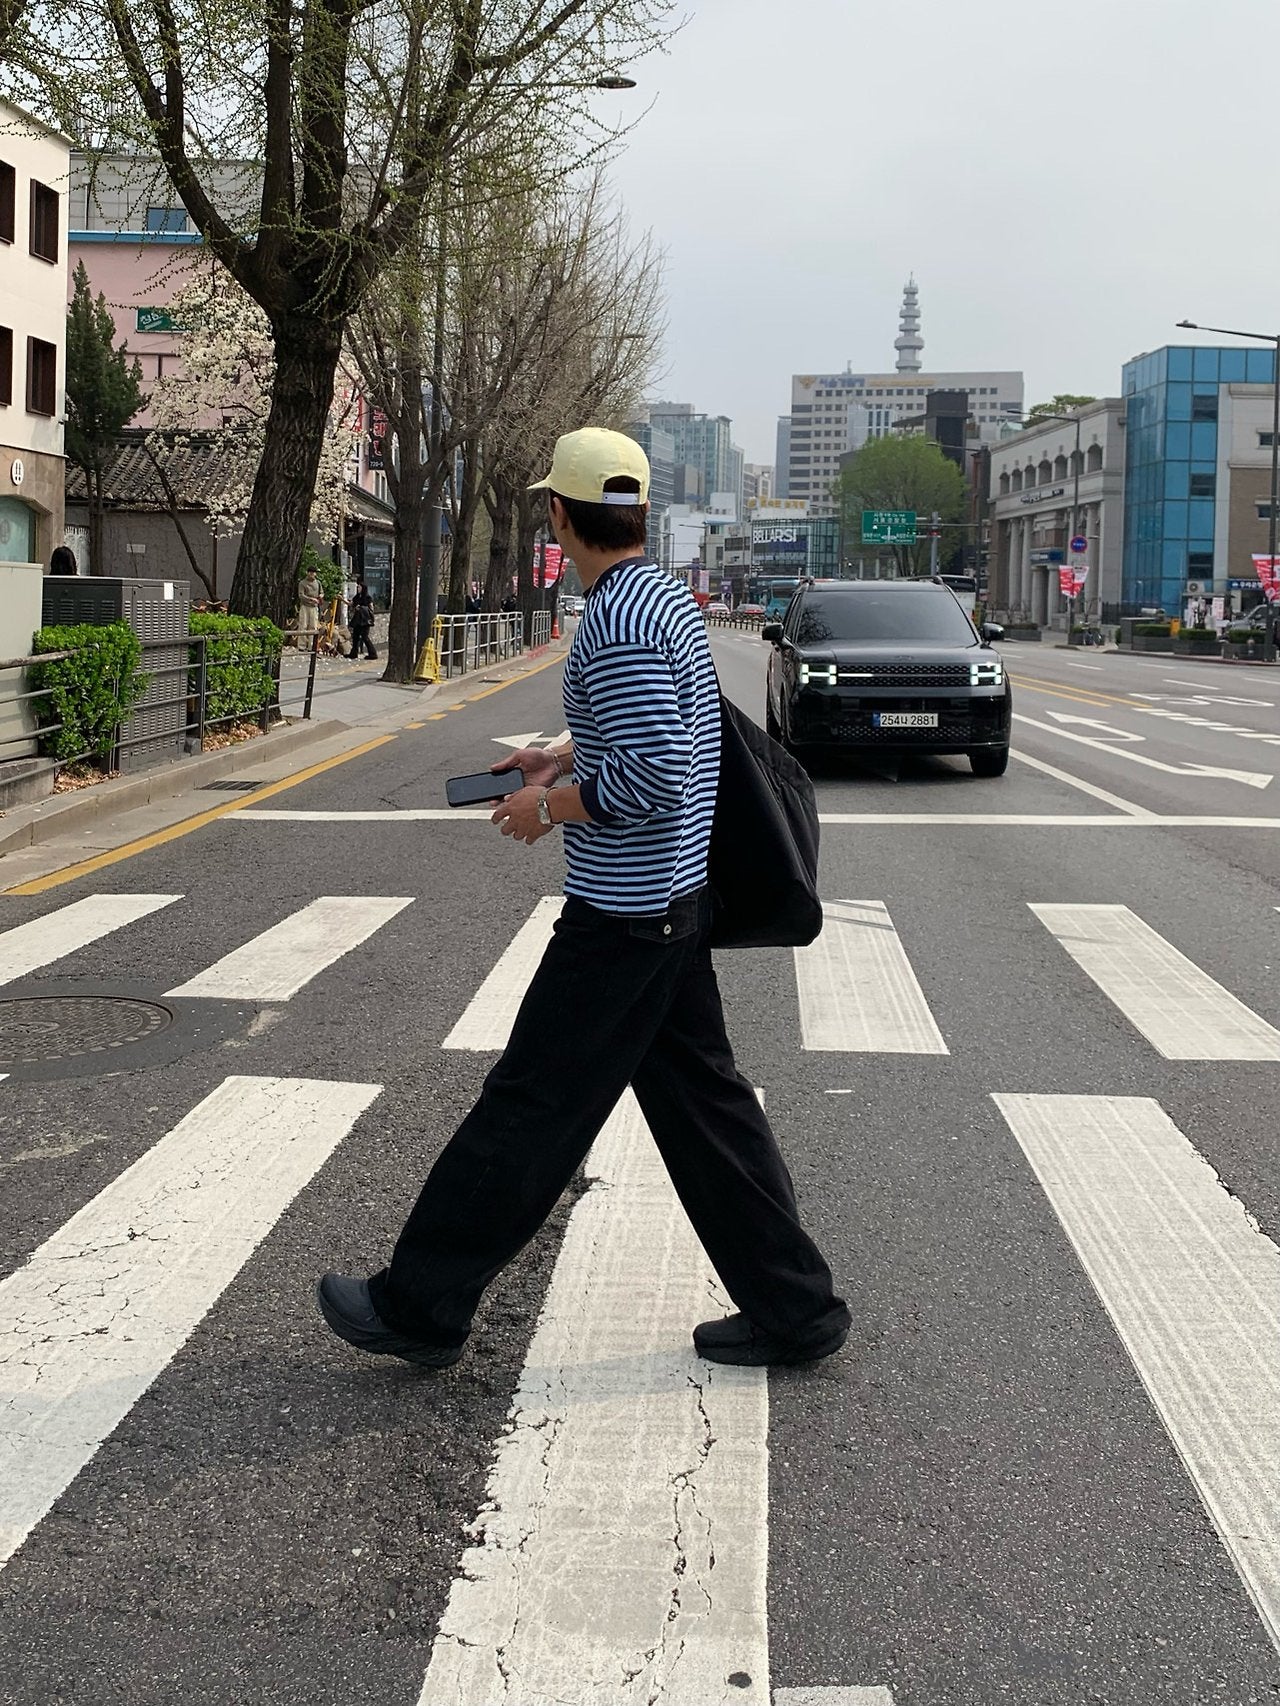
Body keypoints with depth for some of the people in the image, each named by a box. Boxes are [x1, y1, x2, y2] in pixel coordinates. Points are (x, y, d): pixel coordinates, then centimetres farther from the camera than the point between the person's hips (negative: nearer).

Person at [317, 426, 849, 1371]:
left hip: (621, 916, -10)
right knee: (701, 1101, 14)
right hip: (674, 902, 10)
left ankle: (420, 1306, 13)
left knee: (532, 1105, 0)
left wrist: (550, 806, -14)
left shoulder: (620, 620, -20)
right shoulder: (670, 596, 11)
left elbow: (655, 774, -27)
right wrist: (560, 758, 21)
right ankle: (793, 1308, 19)